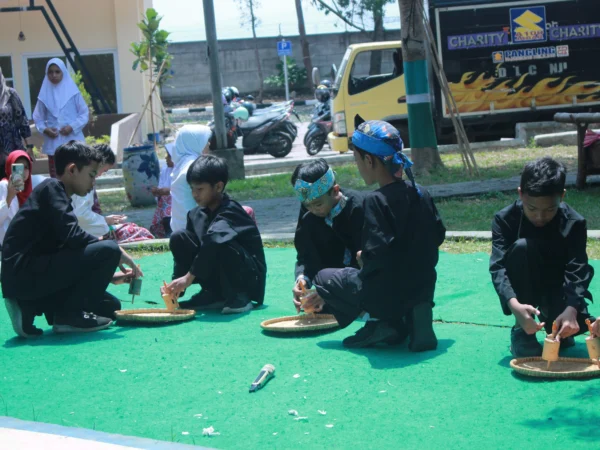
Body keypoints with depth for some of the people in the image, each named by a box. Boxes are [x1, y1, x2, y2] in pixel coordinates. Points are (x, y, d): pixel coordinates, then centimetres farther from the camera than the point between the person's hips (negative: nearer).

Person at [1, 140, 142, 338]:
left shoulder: (57, 194, 21)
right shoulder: (52, 188, -6)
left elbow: (73, 255, 22)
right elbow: (73, 237, -20)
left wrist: (110, 276, 14)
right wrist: (117, 253, -9)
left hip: (27, 277, 10)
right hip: (24, 273, -10)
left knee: (109, 307, 14)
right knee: (109, 250, -17)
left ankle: (29, 309, 10)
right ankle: (68, 315, -7)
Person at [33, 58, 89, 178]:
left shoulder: (73, 92, 0)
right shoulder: (45, 94, 4)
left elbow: (84, 114, 2)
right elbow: (38, 117, 8)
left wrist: (72, 127, -11)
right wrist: (44, 129, -10)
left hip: (72, 141, -1)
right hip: (53, 143, 2)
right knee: (55, 176, 4)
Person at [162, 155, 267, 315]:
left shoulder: (230, 211, -21)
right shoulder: (196, 215, 3)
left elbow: (214, 238, -39)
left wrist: (189, 277, -39)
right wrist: (176, 285, -14)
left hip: (249, 278, -7)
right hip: (220, 280, 7)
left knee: (221, 243, -35)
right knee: (178, 238, -5)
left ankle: (238, 297, -14)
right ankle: (214, 295, -1)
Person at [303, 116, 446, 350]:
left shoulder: (376, 201, -19)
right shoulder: (421, 194, 2)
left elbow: (377, 254, -24)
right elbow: (437, 236, 12)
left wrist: (363, 258, -4)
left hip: (387, 294, -6)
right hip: (422, 290, 6)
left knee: (324, 278, 16)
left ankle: (377, 322, -3)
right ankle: (413, 317, 7)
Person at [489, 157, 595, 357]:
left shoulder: (574, 223, -17)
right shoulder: (505, 219, -18)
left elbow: (578, 271, -27)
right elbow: (498, 266, -29)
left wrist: (571, 309, -47)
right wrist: (514, 304, -49)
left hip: (558, 290, 0)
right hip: (523, 293, 0)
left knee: (577, 323, -32)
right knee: (522, 247, -31)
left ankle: (554, 323, 8)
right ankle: (521, 330, -22)